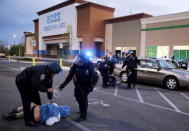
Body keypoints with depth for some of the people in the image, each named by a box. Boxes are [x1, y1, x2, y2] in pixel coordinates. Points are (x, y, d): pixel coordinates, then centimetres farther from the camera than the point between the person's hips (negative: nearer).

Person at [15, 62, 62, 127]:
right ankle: (27, 121, -5)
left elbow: (49, 86, 1)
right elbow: (36, 84, -41)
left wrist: (50, 98, 3)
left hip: (30, 84, 9)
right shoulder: (40, 71, -35)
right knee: (27, 102, -12)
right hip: (22, 82, -9)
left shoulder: (49, 74, -5)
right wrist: (46, 89, -38)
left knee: (37, 100, 10)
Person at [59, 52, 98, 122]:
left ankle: (83, 116, 6)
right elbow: (70, 75, -14)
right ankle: (82, 109, 46)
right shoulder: (76, 64, -20)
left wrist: (91, 86, -33)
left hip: (86, 85, -5)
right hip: (78, 84, 5)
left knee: (83, 98, -9)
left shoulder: (90, 66, -29)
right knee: (77, 96, 19)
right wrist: (64, 84, -18)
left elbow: (95, 77, -22)